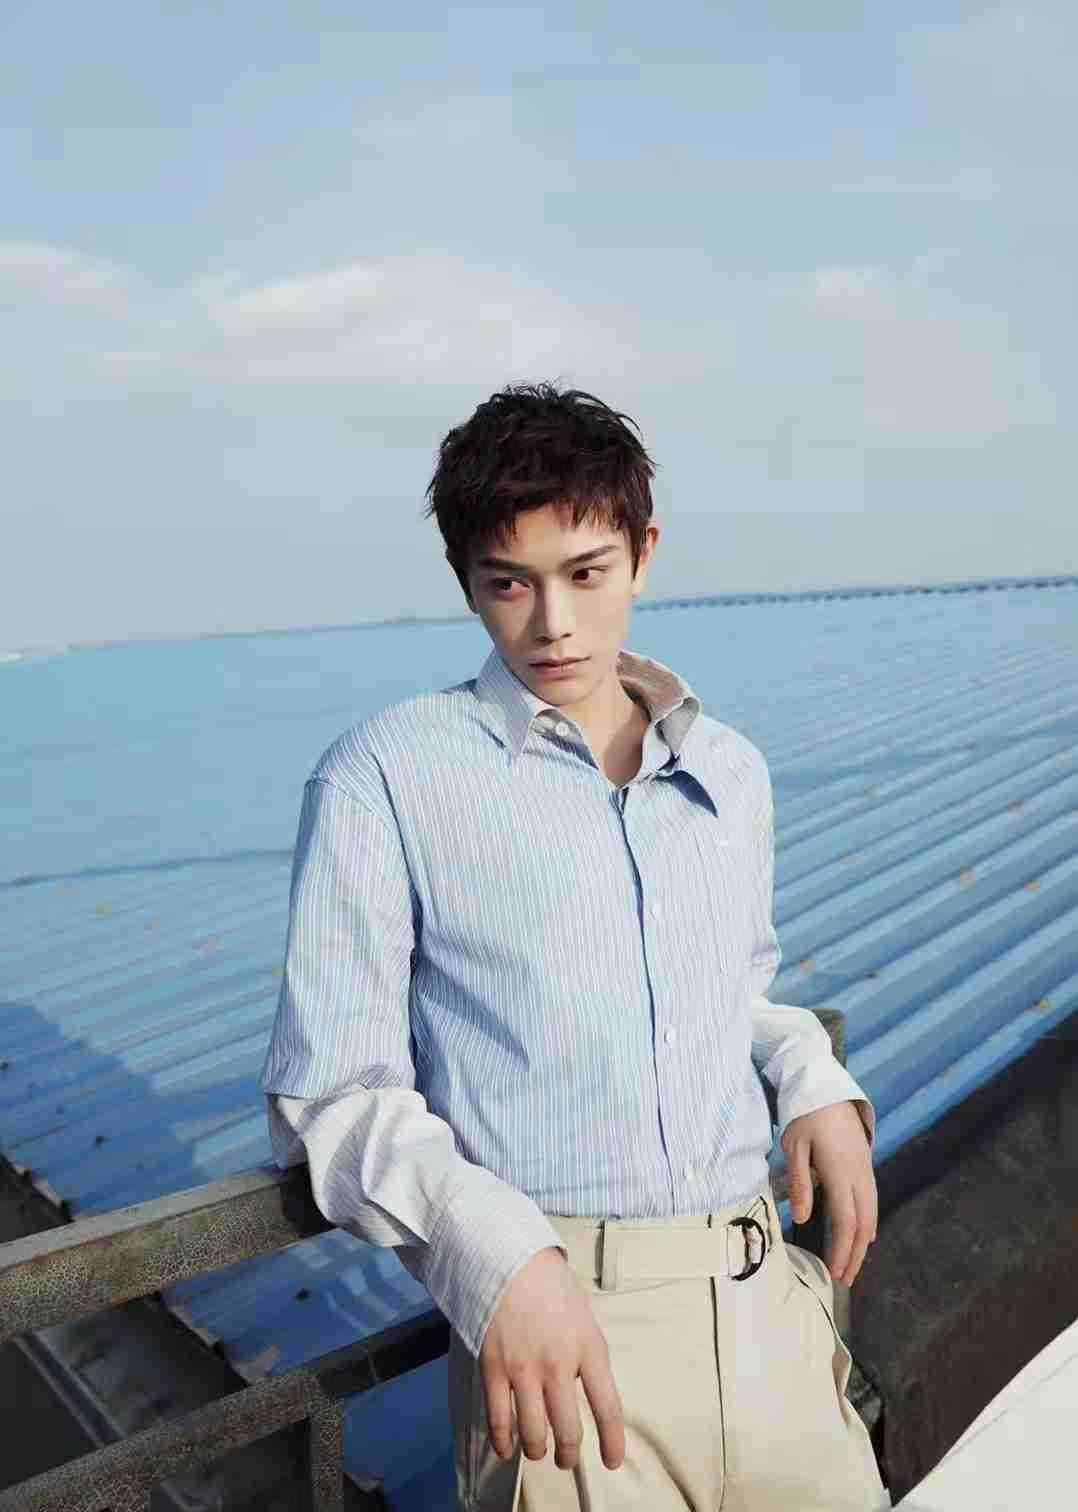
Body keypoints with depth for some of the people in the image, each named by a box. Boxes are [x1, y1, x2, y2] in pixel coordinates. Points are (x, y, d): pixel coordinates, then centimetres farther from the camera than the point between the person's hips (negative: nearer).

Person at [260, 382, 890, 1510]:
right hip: (561, 1324, -4)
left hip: (766, 1301, 5)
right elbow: (329, 1096, -7)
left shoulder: (733, 772, 12)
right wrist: (497, 1253, -22)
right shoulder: (387, 776, -6)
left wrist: (816, 1081, 4)